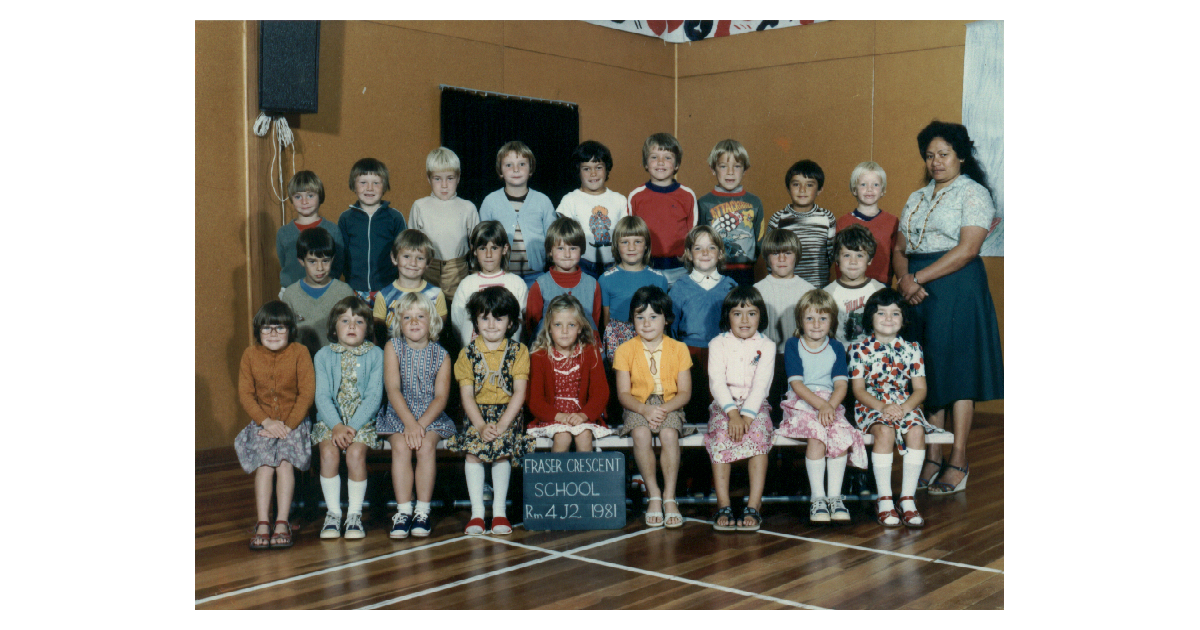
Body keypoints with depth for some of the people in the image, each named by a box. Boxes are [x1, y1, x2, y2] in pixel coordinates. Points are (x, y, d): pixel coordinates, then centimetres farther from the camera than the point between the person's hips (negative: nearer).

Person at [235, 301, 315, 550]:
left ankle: (282, 523, -20)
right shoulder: (250, 355, 4)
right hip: (262, 423, 2)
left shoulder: (299, 353, -4)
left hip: (294, 422, -2)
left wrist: (288, 425, -14)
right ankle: (263, 523, -20)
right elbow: (245, 394, 1)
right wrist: (266, 421, -12)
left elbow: (306, 393, -7)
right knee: (264, 466, -20)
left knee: (285, 463, -23)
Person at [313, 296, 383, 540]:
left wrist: (353, 427, -16)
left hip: (363, 419, -1)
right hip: (330, 419, 1)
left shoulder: (375, 355, 3)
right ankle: (333, 513, -11)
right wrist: (336, 426, -18)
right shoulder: (324, 356, 8)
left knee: (356, 453, -28)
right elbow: (322, 396, -1)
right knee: (329, 452, -27)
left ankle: (355, 515, -12)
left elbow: (374, 396, -5)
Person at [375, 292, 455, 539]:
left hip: (431, 415, 0)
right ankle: (403, 511, -21)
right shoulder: (393, 348, 1)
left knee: (426, 446, -27)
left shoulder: (440, 355, 2)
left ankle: (423, 512, -18)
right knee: (401, 447, -26)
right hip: (397, 414, 0)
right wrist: (409, 423, -21)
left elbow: (441, 396, -5)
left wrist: (421, 424, -20)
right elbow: (393, 389, -9)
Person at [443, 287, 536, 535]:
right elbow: (467, 395, -1)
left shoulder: (518, 351, 2)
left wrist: (502, 424, -17)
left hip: (508, 413, -1)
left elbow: (519, 392, -4)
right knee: (472, 449, -25)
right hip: (477, 414, 1)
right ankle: (476, 512, -15)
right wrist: (481, 426, -17)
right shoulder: (468, 354, 5)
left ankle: (499, 511, -15)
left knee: (502, 448, -27)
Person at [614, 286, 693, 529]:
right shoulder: (625, 350, 2)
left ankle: (669, 497, -23)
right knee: (641, 434, -32)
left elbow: (685, 393, -1)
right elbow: (623, 394, -2)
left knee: (669, 434, -32)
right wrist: (645, 410, -21)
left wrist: (664, 409, -19)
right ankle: (653, 495, -21)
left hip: (669, 407, 0)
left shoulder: (678, 349, 2)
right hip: (637, 408, 0)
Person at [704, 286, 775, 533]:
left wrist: (747, 415, -23)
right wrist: (732, 412, -24)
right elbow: (716, 382, -8)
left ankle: (753, 506, -29)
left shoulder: (766, 346, 4)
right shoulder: (718, 344, 5)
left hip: (756, 404, 0)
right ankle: (723, 506, -28)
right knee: (721, 436, -29)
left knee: (758, 434, -30)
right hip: (724, 404, 0)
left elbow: (761, 384, -8)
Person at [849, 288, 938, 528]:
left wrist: (905, 407, -16)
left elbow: (920, 388, 4)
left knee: (916, 431, -29)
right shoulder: (860, 349, 1)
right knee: (885, 431, -33)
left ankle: (907, 498, -21)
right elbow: (858, 389, -3)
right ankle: (885, 500, -25)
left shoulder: (912, 349, 8)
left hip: (905, 406, 2)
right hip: (871, 407, -2)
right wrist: (882, 407, -19)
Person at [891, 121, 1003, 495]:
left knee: (957, 370, -4)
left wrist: (919, 278, -16)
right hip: (918, 293, 6)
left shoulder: (973, 193, -2)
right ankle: (932, 459, 11)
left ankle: (958, 464, 1)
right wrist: (905, 278, -7)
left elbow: (966, 250, -13)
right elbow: (899, 249, 14)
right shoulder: (917, 199, 18)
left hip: (957, 290, -6)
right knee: (925, 374, 5)